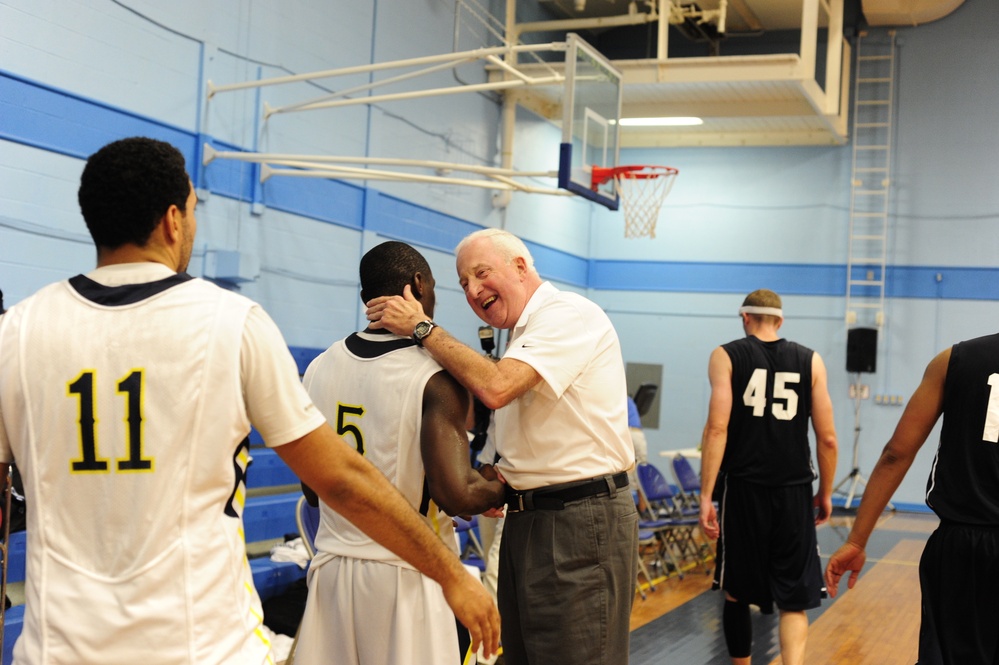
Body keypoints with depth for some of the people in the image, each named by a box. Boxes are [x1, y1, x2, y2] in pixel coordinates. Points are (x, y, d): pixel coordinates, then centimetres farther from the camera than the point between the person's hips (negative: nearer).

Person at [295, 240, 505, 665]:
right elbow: (457, 495, -23)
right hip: (404, 574, -5)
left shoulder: (319, 367, 3)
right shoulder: (434, 378, -15)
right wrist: (498, 488, -3)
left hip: (331, 564, 6)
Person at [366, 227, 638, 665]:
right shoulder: (524, 335, 18)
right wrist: (500, 480, 3)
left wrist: (422, 327, -18)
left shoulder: (569, 314, -12)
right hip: (527, 516, 10)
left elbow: (495, 388, -27)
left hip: (581, 520, -10)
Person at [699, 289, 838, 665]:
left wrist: (706, 497, -9)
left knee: (737, 592, 15)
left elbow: (717, 429, -10)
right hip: (794, 491, 1)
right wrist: (825, 493, 16)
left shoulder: (727, 356, 1)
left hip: (743, 488, -1)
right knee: (794, 599, 6)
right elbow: (827, 439, 4)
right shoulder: (810, 361, 6)